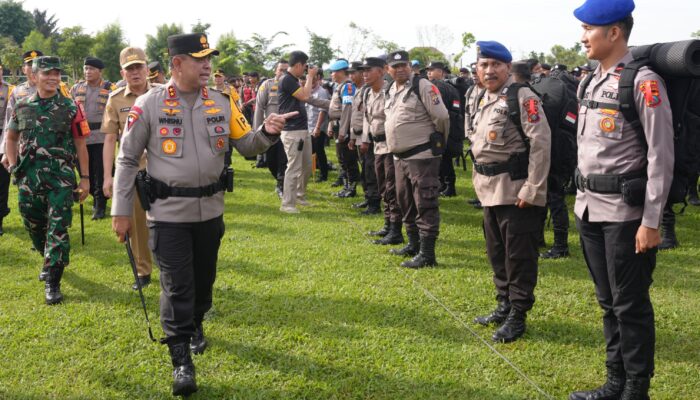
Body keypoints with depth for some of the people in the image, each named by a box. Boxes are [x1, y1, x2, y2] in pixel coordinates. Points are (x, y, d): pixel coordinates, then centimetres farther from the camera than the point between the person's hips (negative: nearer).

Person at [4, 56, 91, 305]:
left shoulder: (70, 108, 0)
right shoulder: (22, 107, 7)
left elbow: (80, 144, 1)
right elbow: (11, 137, 20)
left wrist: (85, 178, -1)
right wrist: (13, 166, 7)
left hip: (61, 177, -3)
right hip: (29, 177, 3)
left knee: (58, 228, -6)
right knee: (33, 225, 14)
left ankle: (52, 282, -1)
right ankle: (52, 261, 40)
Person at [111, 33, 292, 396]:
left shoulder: (221, 103, 3)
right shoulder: (148, 105, -9)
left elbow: (246, 145, 8)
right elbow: (127, 159, -3)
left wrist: (267, 133, -15)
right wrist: (121, 211, -3)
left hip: (210, 209, 4)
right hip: (169, 212, -4)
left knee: (204, 276, 18)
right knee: (176, 285, -3)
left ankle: (195, 326, 45)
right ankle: (181, 361, 5)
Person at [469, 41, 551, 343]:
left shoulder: (522, 97, -12)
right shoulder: (485, 101, 15)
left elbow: (540, 142, -18)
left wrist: (531, 189, -21)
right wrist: (481, 180, 15)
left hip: (515, 190, -9)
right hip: (490, 191, 9)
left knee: (519, 255, -1)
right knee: (497, 252, 17)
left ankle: (517, 316, 8)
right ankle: (504, 305, 31)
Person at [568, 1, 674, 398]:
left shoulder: (644, 83, -13)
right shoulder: (591, 82, 10)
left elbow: (661, 156, -15)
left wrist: (651, 222, -16)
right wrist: (583, 202, 16)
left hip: (626, 212, -8)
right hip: (590, 209, 8)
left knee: (631, 305, 2)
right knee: (609, 302, 17)